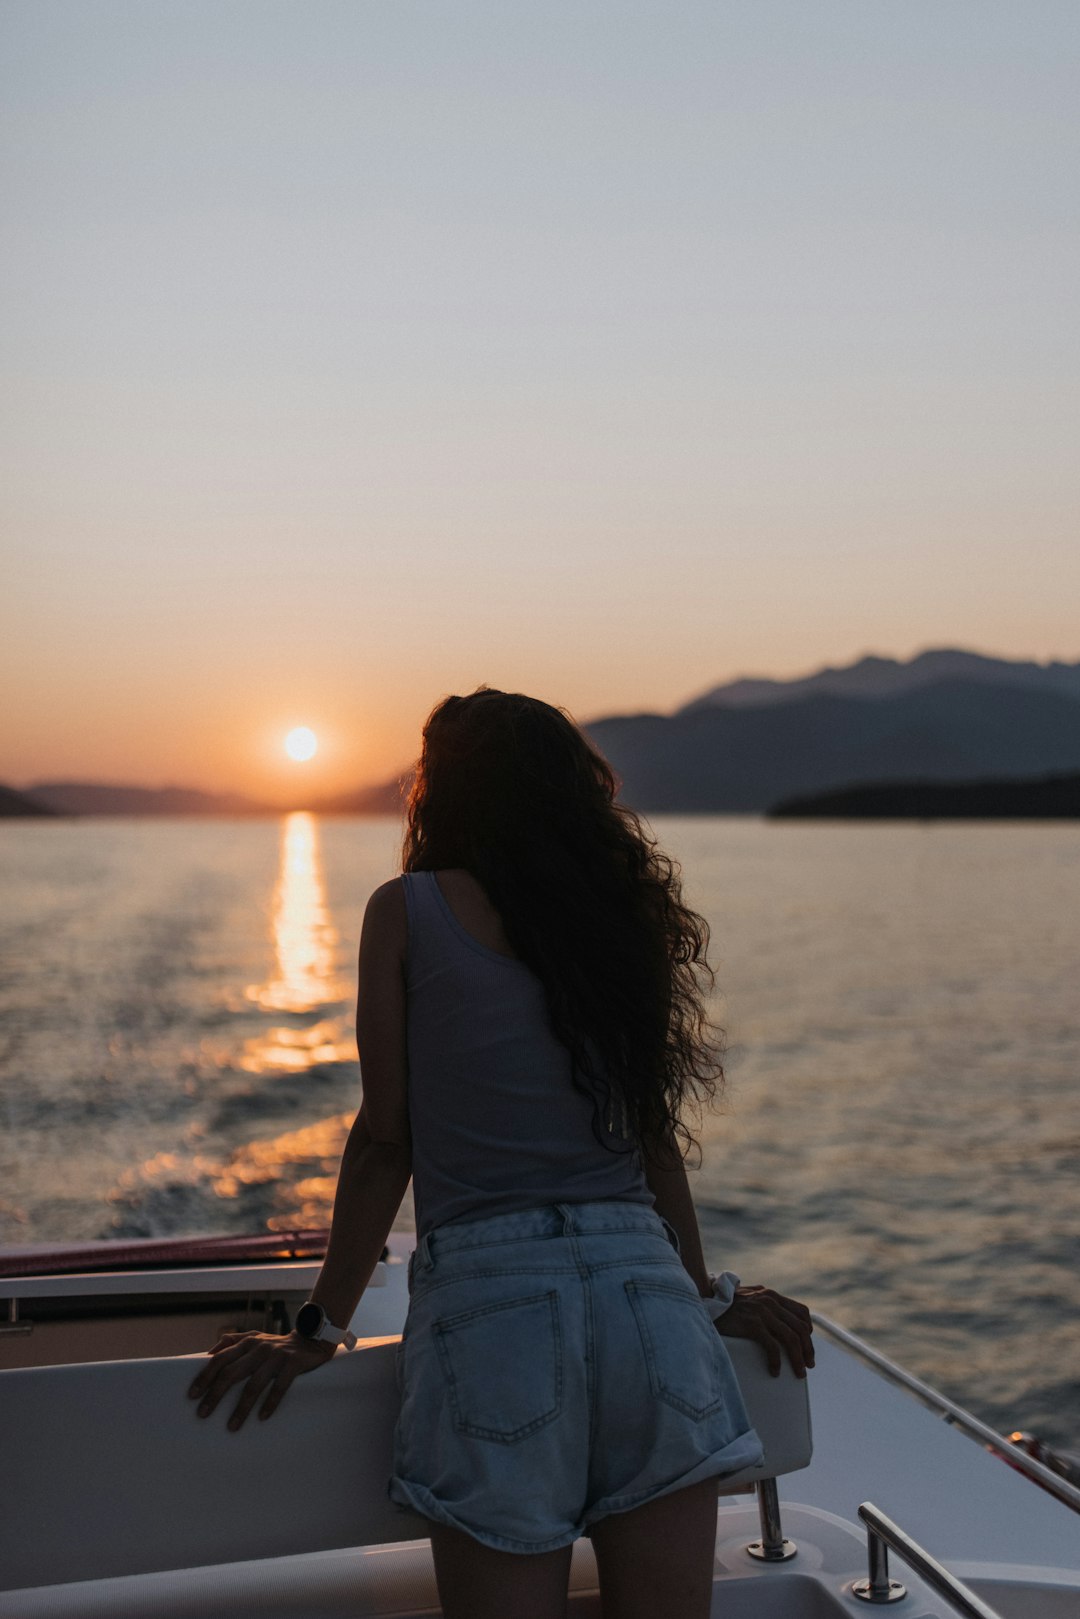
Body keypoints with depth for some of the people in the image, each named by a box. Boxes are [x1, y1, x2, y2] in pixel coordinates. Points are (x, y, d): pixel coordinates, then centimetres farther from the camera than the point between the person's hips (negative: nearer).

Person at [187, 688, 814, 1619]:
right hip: (643, 1290, 4)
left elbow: (385, 1141, 2)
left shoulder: (405, 913, 4)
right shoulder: (620, 912, 14)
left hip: (488, 1296, -3)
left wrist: (320, 1330, 10)